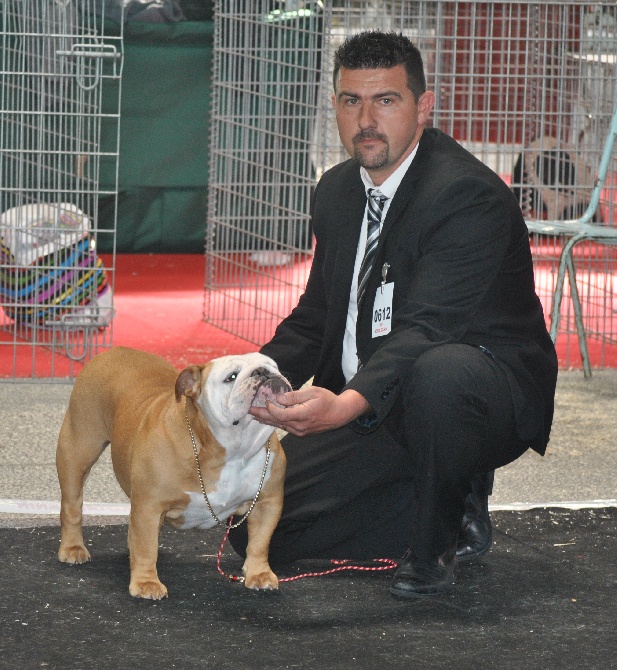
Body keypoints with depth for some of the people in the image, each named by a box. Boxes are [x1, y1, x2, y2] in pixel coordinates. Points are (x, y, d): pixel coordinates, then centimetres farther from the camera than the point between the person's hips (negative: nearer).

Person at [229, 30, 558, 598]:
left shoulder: (470, 195, -21)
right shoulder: (337, 192, 6)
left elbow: (425, 329, -32)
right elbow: (315, 316, 15)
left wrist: (348, 403, -49)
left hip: (488, 389, -8)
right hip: (366, 407, 8)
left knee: (438, 372, -43)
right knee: (256, 530, -3)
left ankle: (435, 540, -14)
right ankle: (458, 512, 10)